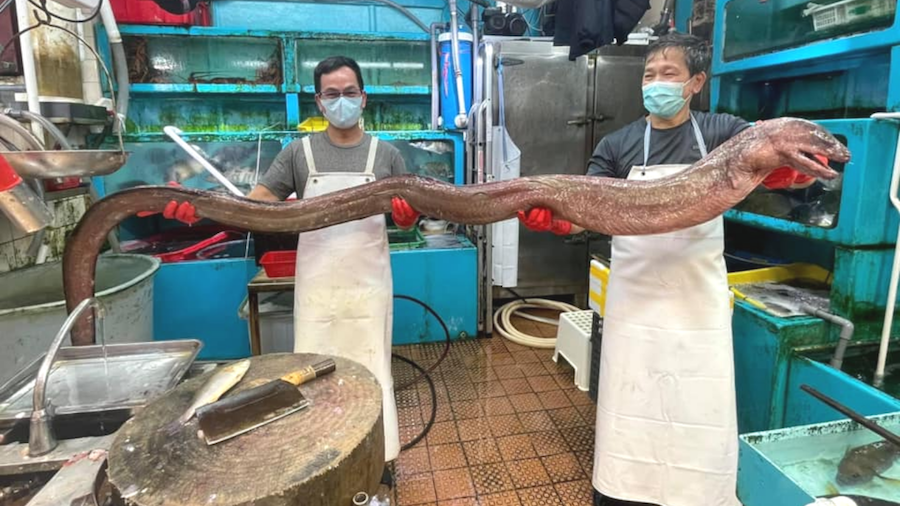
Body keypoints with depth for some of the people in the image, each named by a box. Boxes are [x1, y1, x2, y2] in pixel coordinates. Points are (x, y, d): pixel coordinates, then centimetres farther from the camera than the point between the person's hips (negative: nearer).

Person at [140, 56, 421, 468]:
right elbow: (256, 204, -3)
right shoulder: (298, 152, 2)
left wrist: (408, 214, -19)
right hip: (317, 289, 1)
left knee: (372, 373, 9)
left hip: (368, 288, 0)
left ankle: (378, 457, 29)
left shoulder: (386, 155, 3)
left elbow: (406, 222, 4)